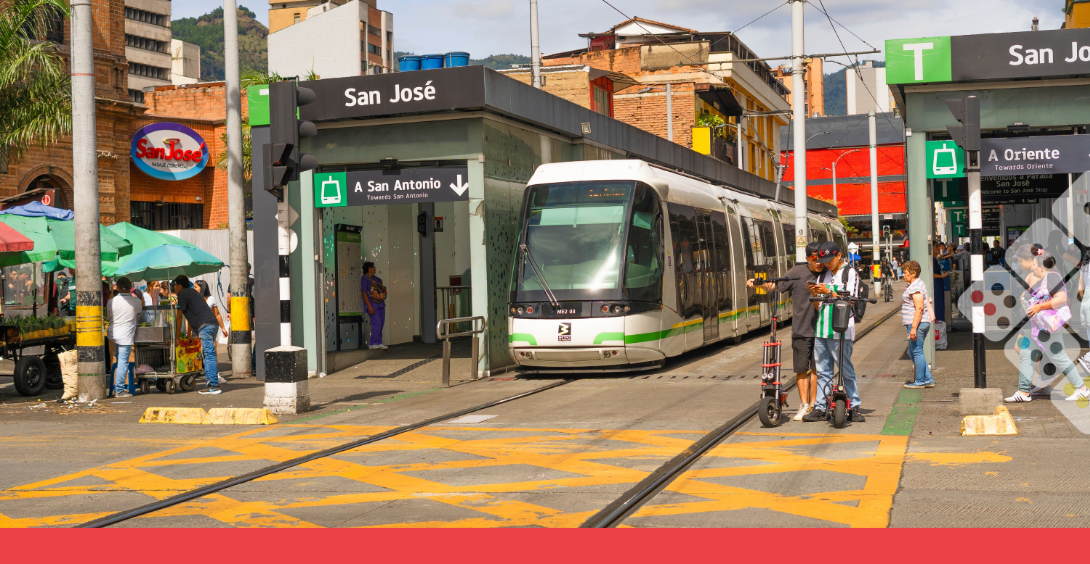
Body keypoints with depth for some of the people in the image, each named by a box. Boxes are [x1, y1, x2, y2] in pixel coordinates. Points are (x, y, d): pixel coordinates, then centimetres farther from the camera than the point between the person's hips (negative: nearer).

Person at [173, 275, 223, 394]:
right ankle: (210, 383, 12)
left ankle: (214, 386, -16)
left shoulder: (182, 294, 0)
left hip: (205, 326, -10)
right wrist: (190, 332, 38)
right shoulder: (192, 292, 28)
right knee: (207, 354, 13)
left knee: (209, 354, -12)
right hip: (212, 323, 10)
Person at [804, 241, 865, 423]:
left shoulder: (850, 273, 2)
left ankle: (855, 408, 1)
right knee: (822, 371, 5)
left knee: (847, 371, -4)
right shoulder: (823, 276, 18)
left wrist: (829, 292, -14)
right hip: (821, 329, 5)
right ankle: (820, 408, 7)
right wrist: (814, 294, -2)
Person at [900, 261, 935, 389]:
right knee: (912, 352, 13)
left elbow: (919, 308, -22)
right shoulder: (914, 285, 18)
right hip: (918, 324, 11)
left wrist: (913, 328, -25)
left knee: (917, 352, -4)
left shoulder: (916, 287, -15)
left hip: (917, 324, -11)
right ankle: (928, 379, 15)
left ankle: (920, 381, 3)